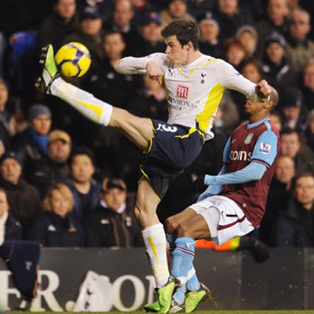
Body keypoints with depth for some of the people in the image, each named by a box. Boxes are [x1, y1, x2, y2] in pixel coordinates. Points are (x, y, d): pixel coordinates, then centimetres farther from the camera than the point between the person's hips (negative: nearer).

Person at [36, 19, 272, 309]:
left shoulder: (215, 68, 0)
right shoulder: (164, 62, 16)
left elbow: (253, 90, 0)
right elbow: (121, 65, 13)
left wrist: (262, 91, -25)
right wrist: (147, 65, -7)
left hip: (187, 141, -8)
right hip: (167, 145, 8)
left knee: (121, 117, -19)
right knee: (144, 209, 5)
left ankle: (56, 85, -15)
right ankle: (164, 287, 6)